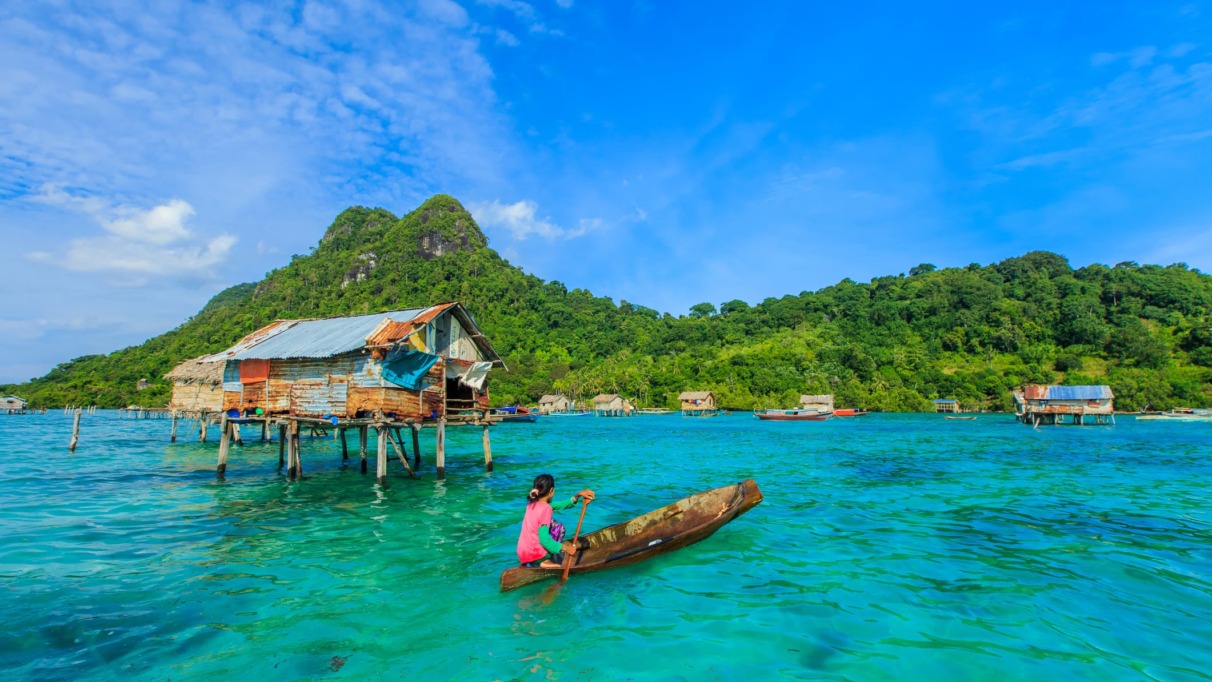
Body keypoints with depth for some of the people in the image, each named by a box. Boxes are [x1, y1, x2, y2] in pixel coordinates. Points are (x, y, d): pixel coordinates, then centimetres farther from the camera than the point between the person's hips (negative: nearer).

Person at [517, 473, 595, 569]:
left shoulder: (533, 503, 5)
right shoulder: (546, 508, -18)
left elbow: (559, 505, 7)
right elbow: (544, 540, -21)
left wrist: (578, 495, 0)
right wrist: (566, 548, -13)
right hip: (534, 557, -7)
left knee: (554, 524, 18)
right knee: (559, 528, 9)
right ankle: (550, 561, 1)